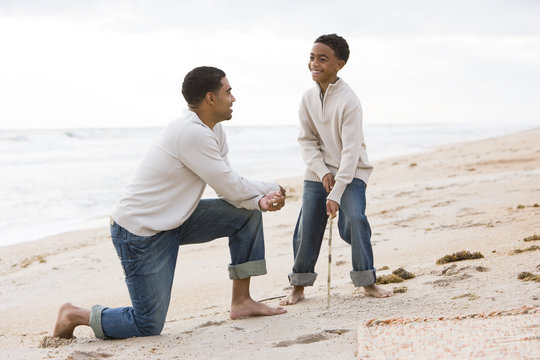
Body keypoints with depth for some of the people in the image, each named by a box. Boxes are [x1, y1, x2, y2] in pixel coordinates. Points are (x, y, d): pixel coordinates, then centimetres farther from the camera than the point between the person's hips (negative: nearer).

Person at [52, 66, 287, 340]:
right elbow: (232, 189, -20)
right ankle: (75, 316, 14)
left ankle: (241, 301, 10)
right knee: (149, 326, -5)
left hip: (175, 221, 10)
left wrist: (261, 201, -17)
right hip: (140, 232, -10)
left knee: (248, 213, 3)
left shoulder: (214, 130, 5)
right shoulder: (192, 134, -26)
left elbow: (229, 188, 3)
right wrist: (272, 189, -3)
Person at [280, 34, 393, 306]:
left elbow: (351, 151, -23)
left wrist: (335, 194, -27)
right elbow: (306, 140, 3)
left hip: (351, 172, -4)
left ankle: (366, 281, -5)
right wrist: (323, 172, -12)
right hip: (317, 173, 5)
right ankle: (298, 286, 12)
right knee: (307, 225, -1)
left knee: (355, 219, -21)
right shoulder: (308, 98, -2)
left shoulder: (348, 101, -20)